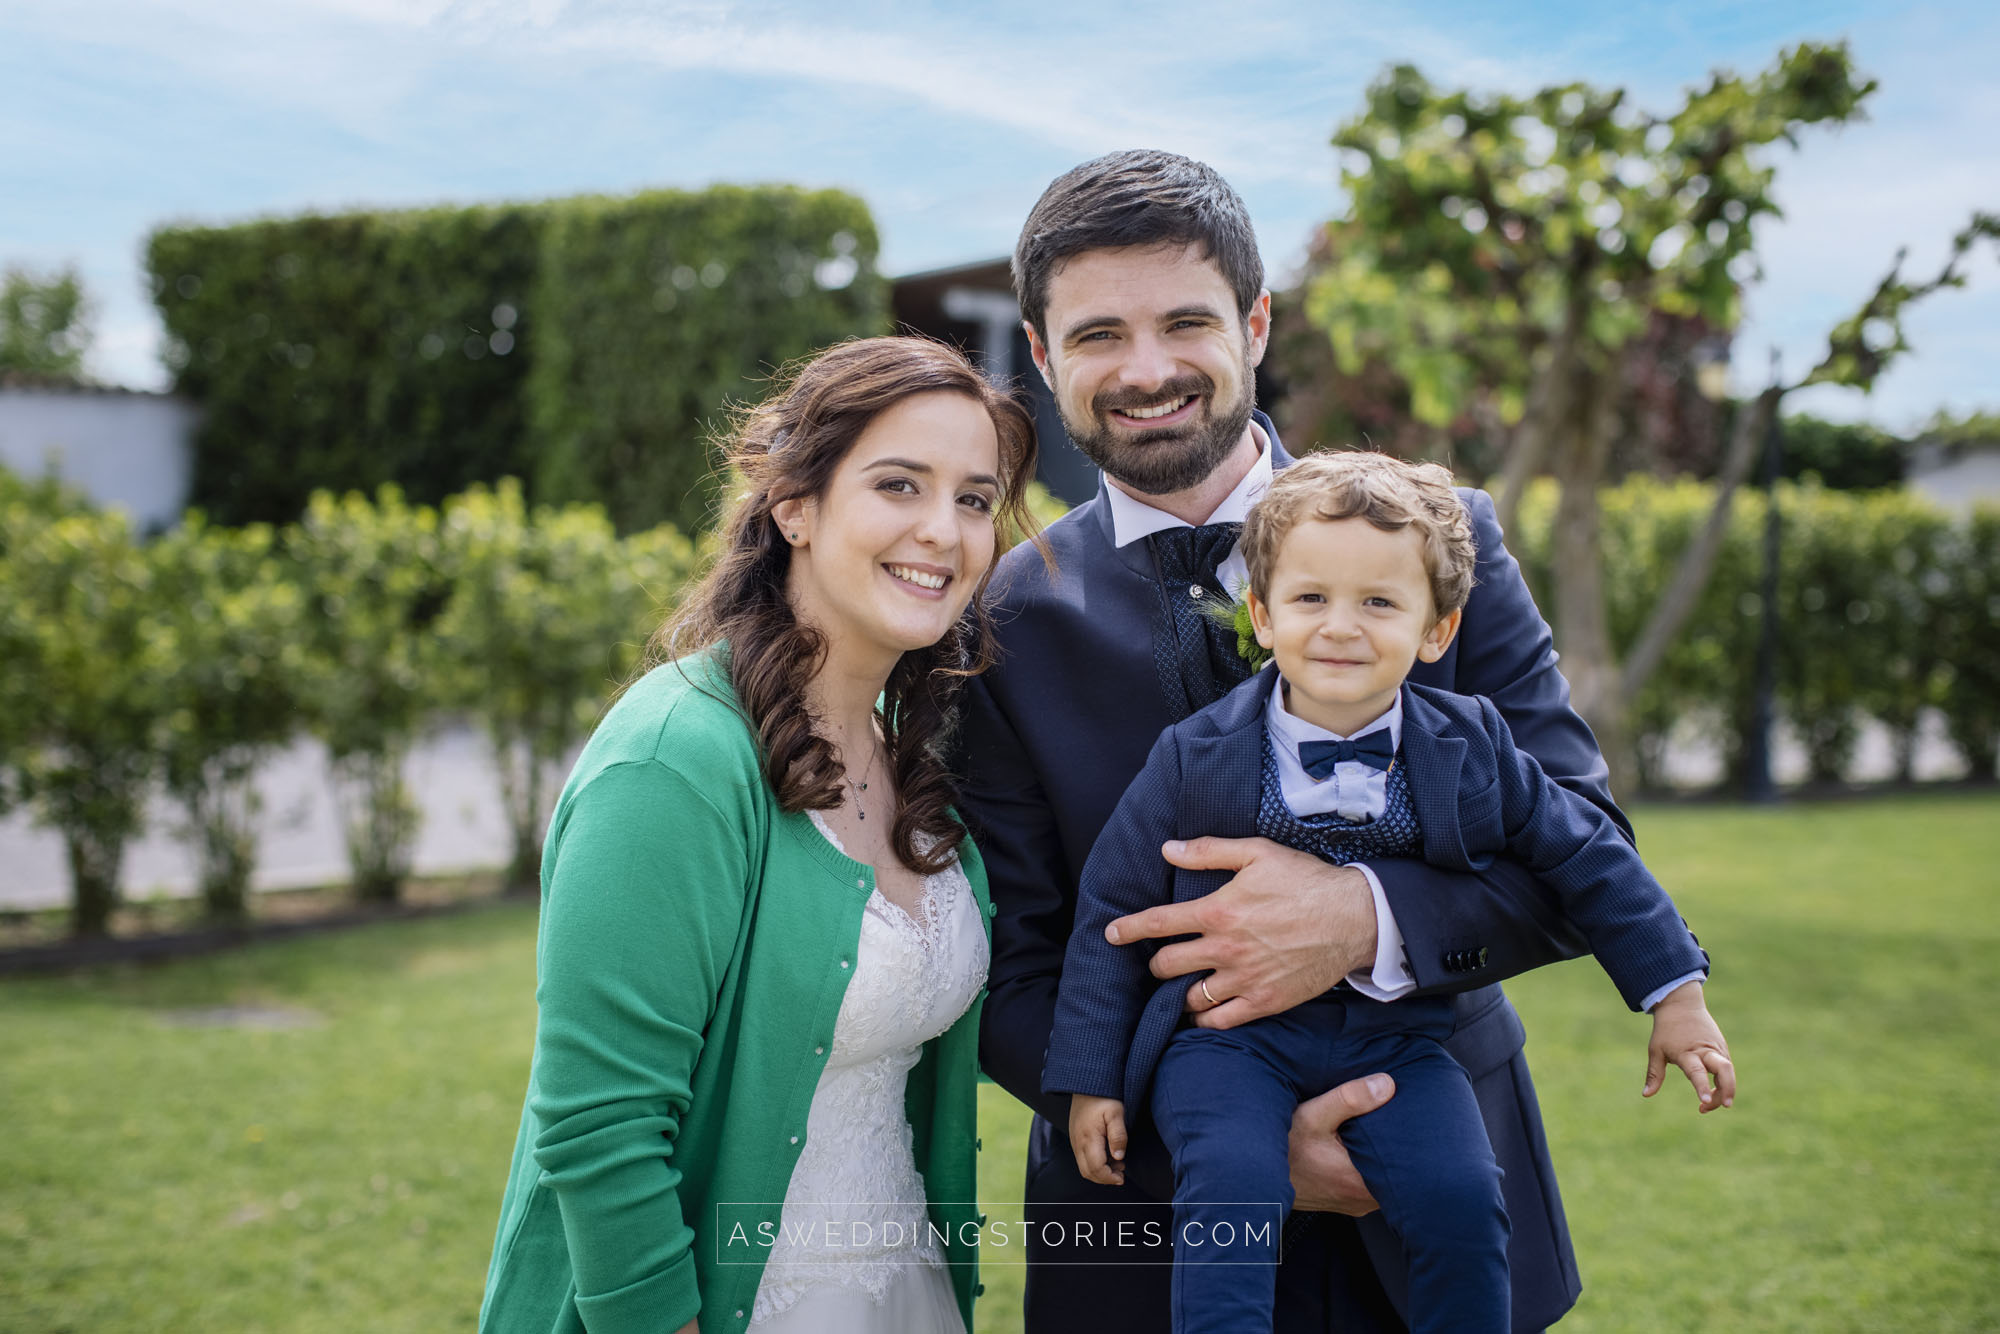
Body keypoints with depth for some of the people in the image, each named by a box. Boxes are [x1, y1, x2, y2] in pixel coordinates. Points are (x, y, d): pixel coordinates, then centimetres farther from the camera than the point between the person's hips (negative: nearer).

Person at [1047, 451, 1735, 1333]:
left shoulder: (1471, 752, -2)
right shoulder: (1195, 758, -7)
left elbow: (1585, 859, 10)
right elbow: (1113, 906, 0)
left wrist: (1675, 996, 9)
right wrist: (1090, 1078, 0)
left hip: (1394, 1039, 2)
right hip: (1231, 1035, -2)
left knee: (1461, 1199, -18)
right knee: (1233, 1187, -28)